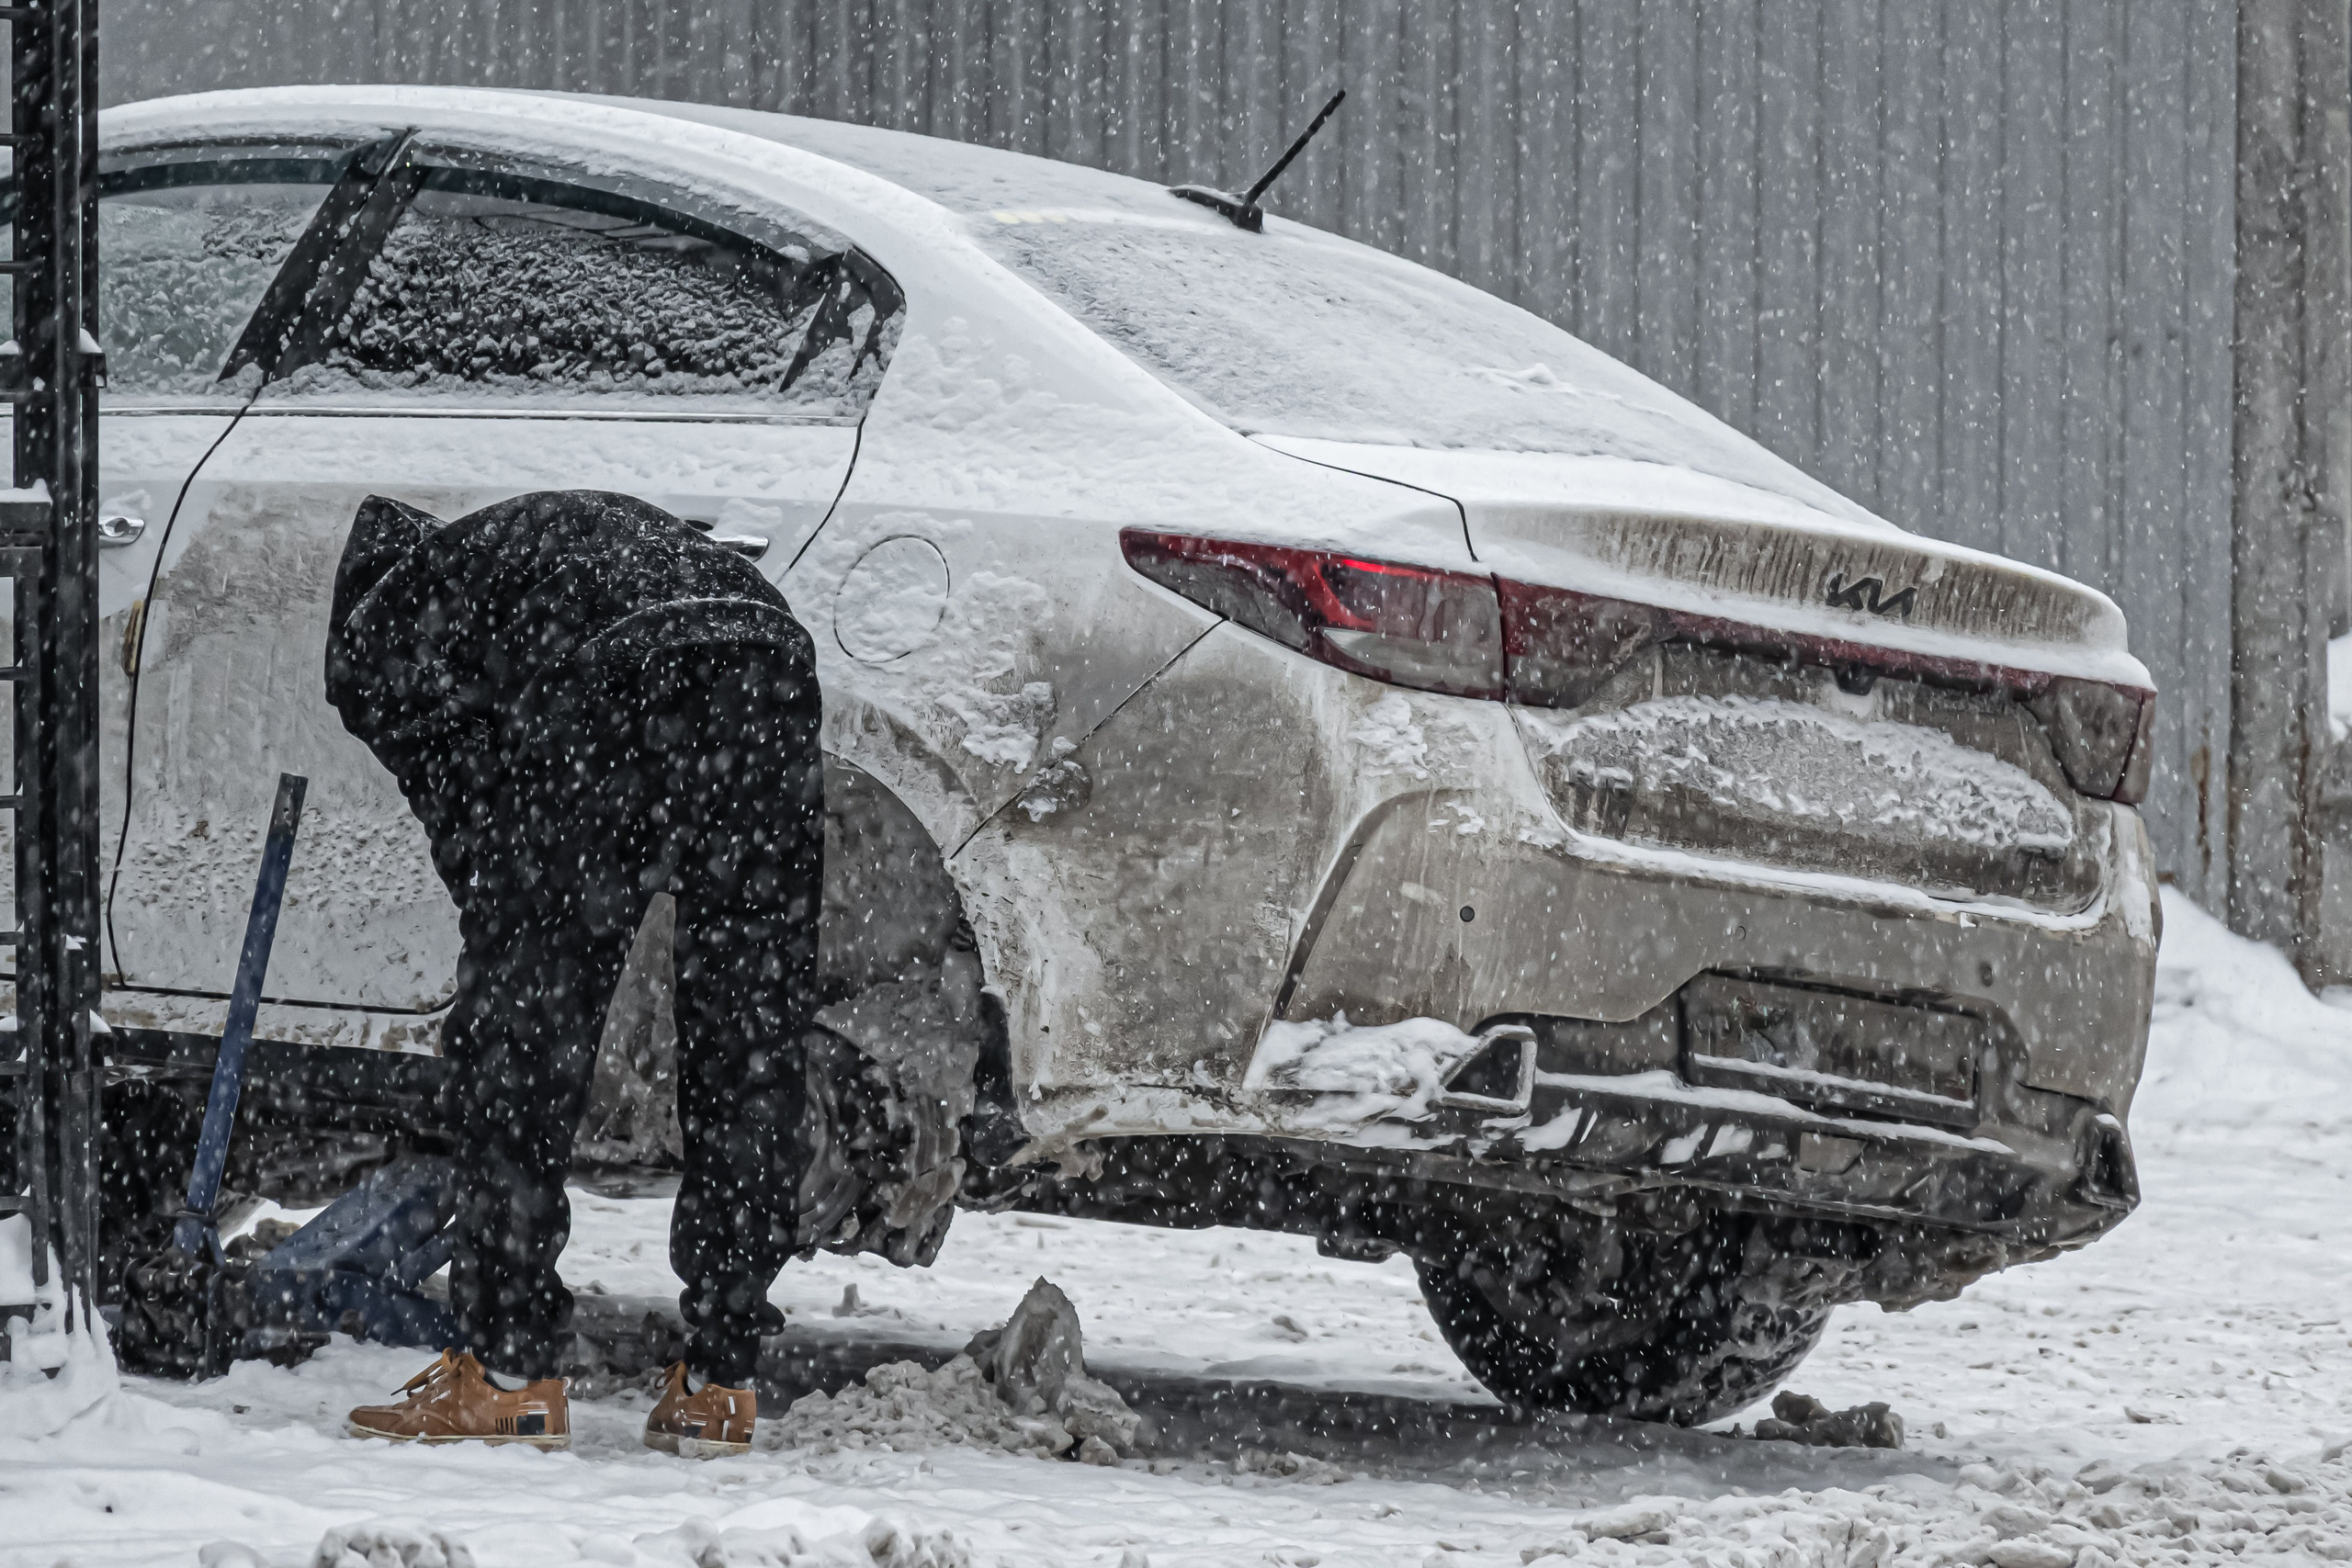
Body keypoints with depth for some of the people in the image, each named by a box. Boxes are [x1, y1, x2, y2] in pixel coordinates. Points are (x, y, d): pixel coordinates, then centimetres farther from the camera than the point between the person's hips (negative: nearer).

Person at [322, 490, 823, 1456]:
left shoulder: (376, 627, 24)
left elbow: (465, 817, 13)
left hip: (611, 689, -6)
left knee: (515, 1046, 7)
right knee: (750, 1054, 13)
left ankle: (506, 1376, 8)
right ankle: (719, 1385, 17)